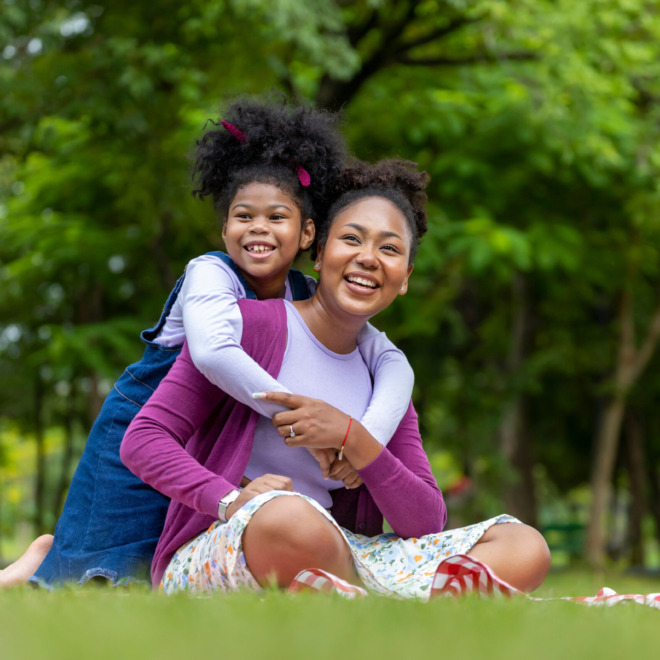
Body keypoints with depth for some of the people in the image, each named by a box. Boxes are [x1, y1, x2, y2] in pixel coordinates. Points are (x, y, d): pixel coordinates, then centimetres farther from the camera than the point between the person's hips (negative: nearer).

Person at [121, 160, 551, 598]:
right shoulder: (251, 323, -3)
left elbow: (428, 525, 3)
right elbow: (143, 440, -9)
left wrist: (353, 439, -12)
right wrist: (232, 501, -25)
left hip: (335, 563, 5)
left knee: (524, 548, -9)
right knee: (290, 517, -41)